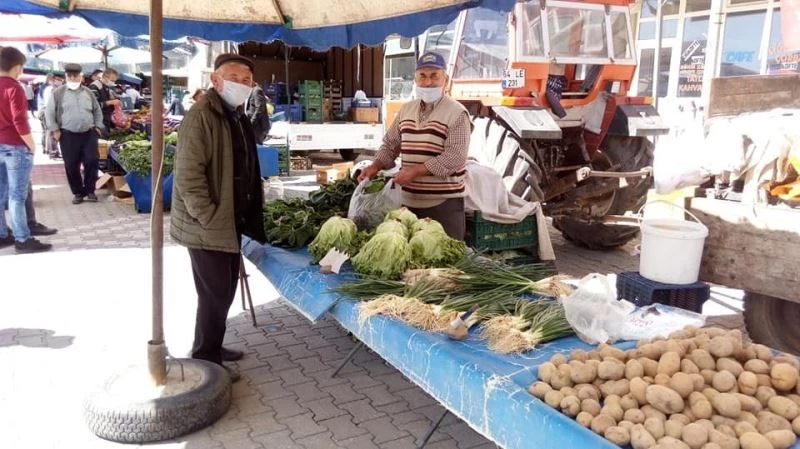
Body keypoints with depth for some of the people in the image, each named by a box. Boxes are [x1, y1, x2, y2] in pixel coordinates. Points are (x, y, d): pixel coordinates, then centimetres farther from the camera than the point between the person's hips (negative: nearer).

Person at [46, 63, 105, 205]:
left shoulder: (88, 92, 10)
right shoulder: (58, 93, 1)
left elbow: (97, 111, 19)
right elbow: (50, 113, 4)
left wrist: (98, 126, 9)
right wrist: (55, 129, -2)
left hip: (89, 134, 2)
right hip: (68, 135, -1)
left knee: (92, 161, -7)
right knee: (71, 166, 2)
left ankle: (89, 190, 10)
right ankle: (78, 192, 16)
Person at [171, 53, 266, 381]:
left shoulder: (237, 116, 13)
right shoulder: (201, 116, -17)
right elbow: (187, 176, -22)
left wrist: (247, 215, 15)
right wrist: (210, 219, -22)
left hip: (231, 220, 9)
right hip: (207, 225, -9)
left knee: (225, 289, 18)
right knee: (215, 293, -1)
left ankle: (213, 347, 34)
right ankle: (205, 361, 14)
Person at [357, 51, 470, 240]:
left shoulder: (457, 113, -8)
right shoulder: (406, 109, 13)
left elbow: (455, 157, -18)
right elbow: (390, 144, 19)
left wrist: (416, 170, -21)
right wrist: (375, 166, 1)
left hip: (444, 202, -6)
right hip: (409, 200, 6)